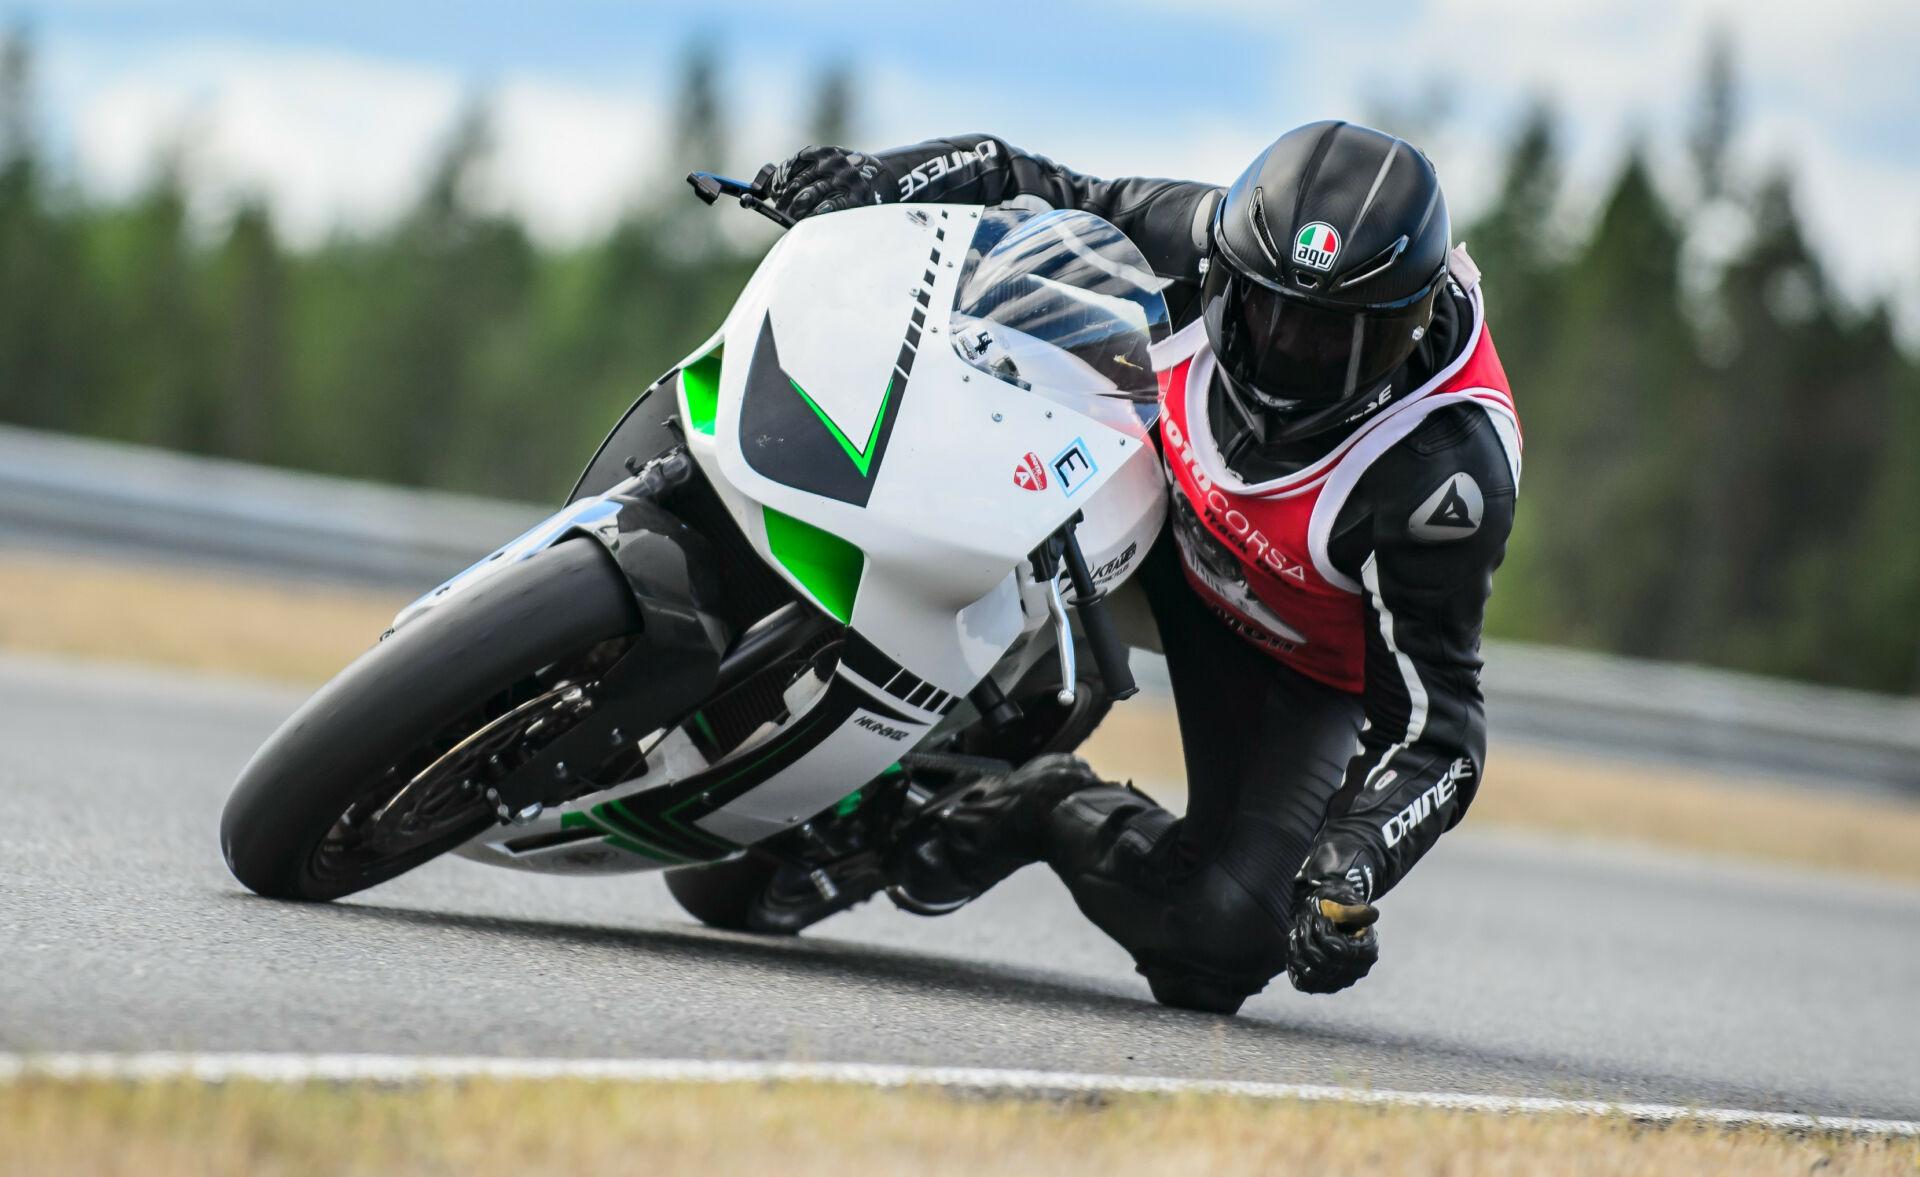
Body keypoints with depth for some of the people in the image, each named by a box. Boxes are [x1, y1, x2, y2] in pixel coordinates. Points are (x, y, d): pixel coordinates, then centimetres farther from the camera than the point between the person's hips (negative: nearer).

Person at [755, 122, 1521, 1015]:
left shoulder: (1449, 465, -37)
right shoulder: (1214, 241, -26)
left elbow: (1434, 718, -33)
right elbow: (1029, 188, -10)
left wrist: (1351, 866, -50)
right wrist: (871, 180, -28)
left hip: (1303, 664, -4)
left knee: (1226, 935, -25)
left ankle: (1055, 816, 6)